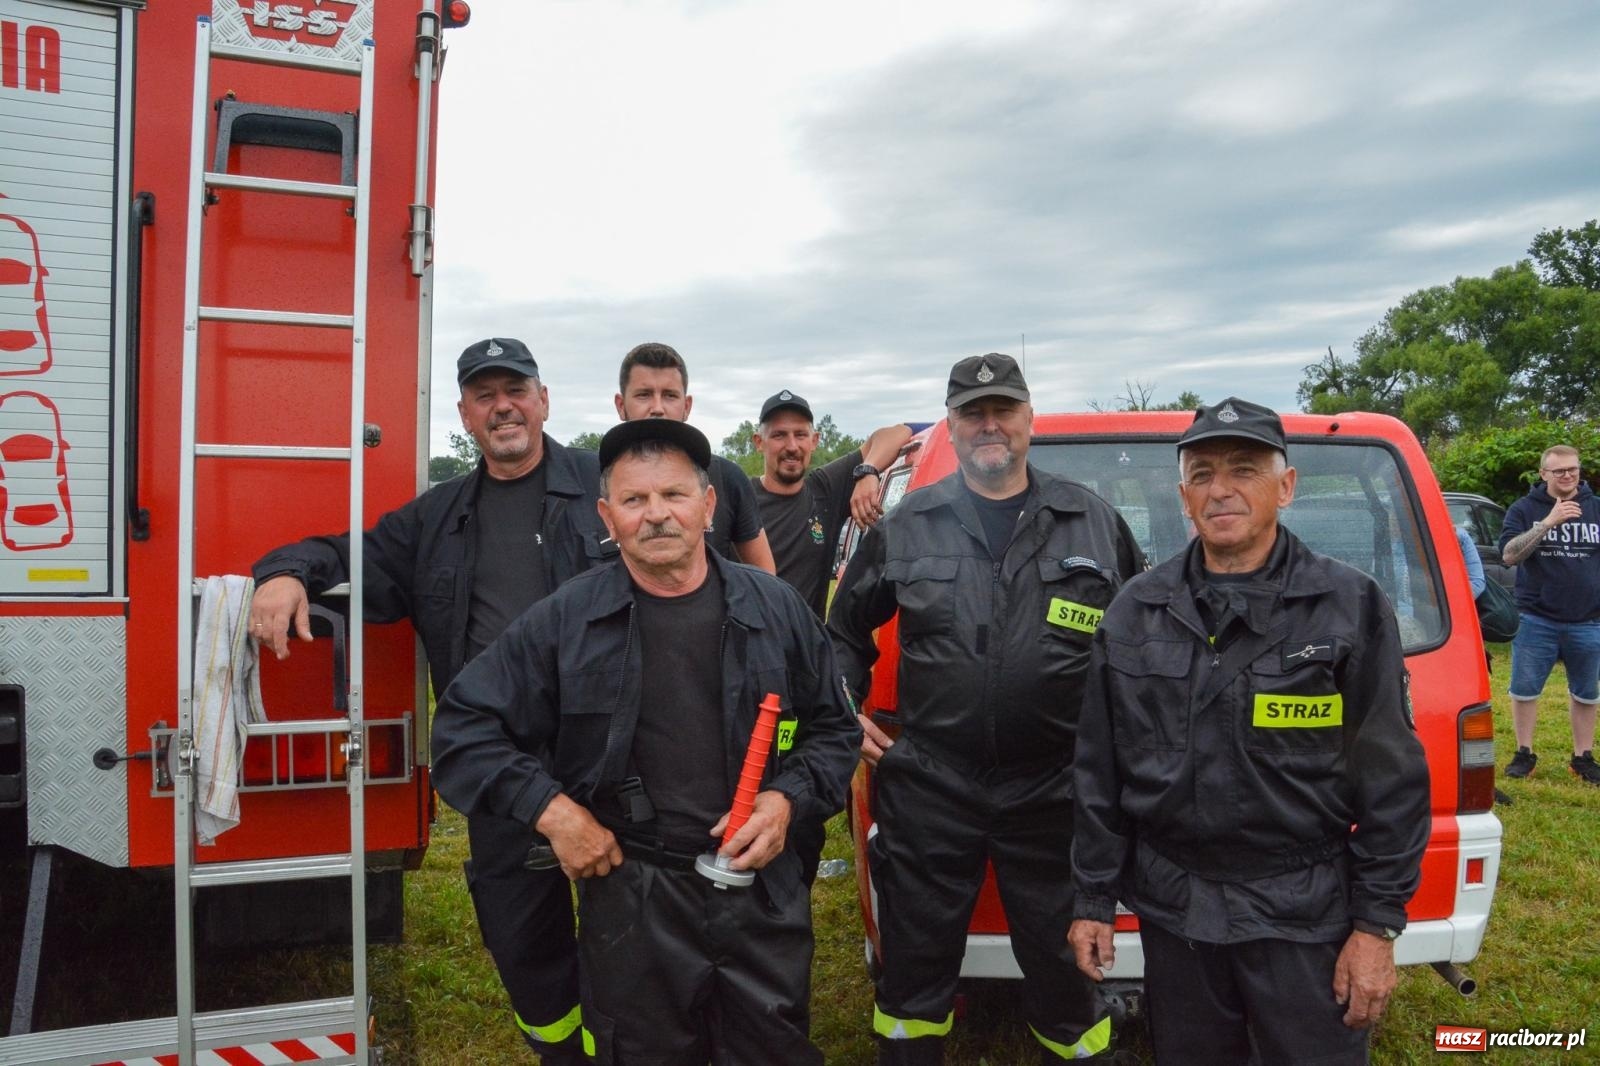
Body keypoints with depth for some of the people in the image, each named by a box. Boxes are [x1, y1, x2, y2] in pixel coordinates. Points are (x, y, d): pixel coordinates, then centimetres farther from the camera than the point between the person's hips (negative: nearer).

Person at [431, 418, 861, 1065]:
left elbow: (833, 728, 10)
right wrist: (552, 810, -10)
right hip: (629, 900, -1)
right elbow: (465, 727, -1)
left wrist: (785, 798, -7)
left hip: (763, 894, 2)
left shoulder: (775, 609, 1)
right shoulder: (566, 619, -4)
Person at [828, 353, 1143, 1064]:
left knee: (1063, 969, 15)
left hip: (1055, 792, 0)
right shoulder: (906, 525, 4)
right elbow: (846, 627, 14)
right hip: (928, 789, 0)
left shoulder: (1094, 522, 4)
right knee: (914, 968, 13)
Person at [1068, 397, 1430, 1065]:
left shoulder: (1350, 607, -5)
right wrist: (1092, 900, 4)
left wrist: (1377, 927, -6)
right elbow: (1099, 773, 4)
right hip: (1171, 909, 3)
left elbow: (1392, 781, -5)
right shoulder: (1134, 614, 2)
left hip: (1305, 915, -2)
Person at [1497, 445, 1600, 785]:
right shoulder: (1524, 509, -1)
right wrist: (1548, 521, -23)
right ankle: (1524, 754, 17)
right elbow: (1508, 555, -14)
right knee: (1524, 690, 4)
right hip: (1536, 620, -2)